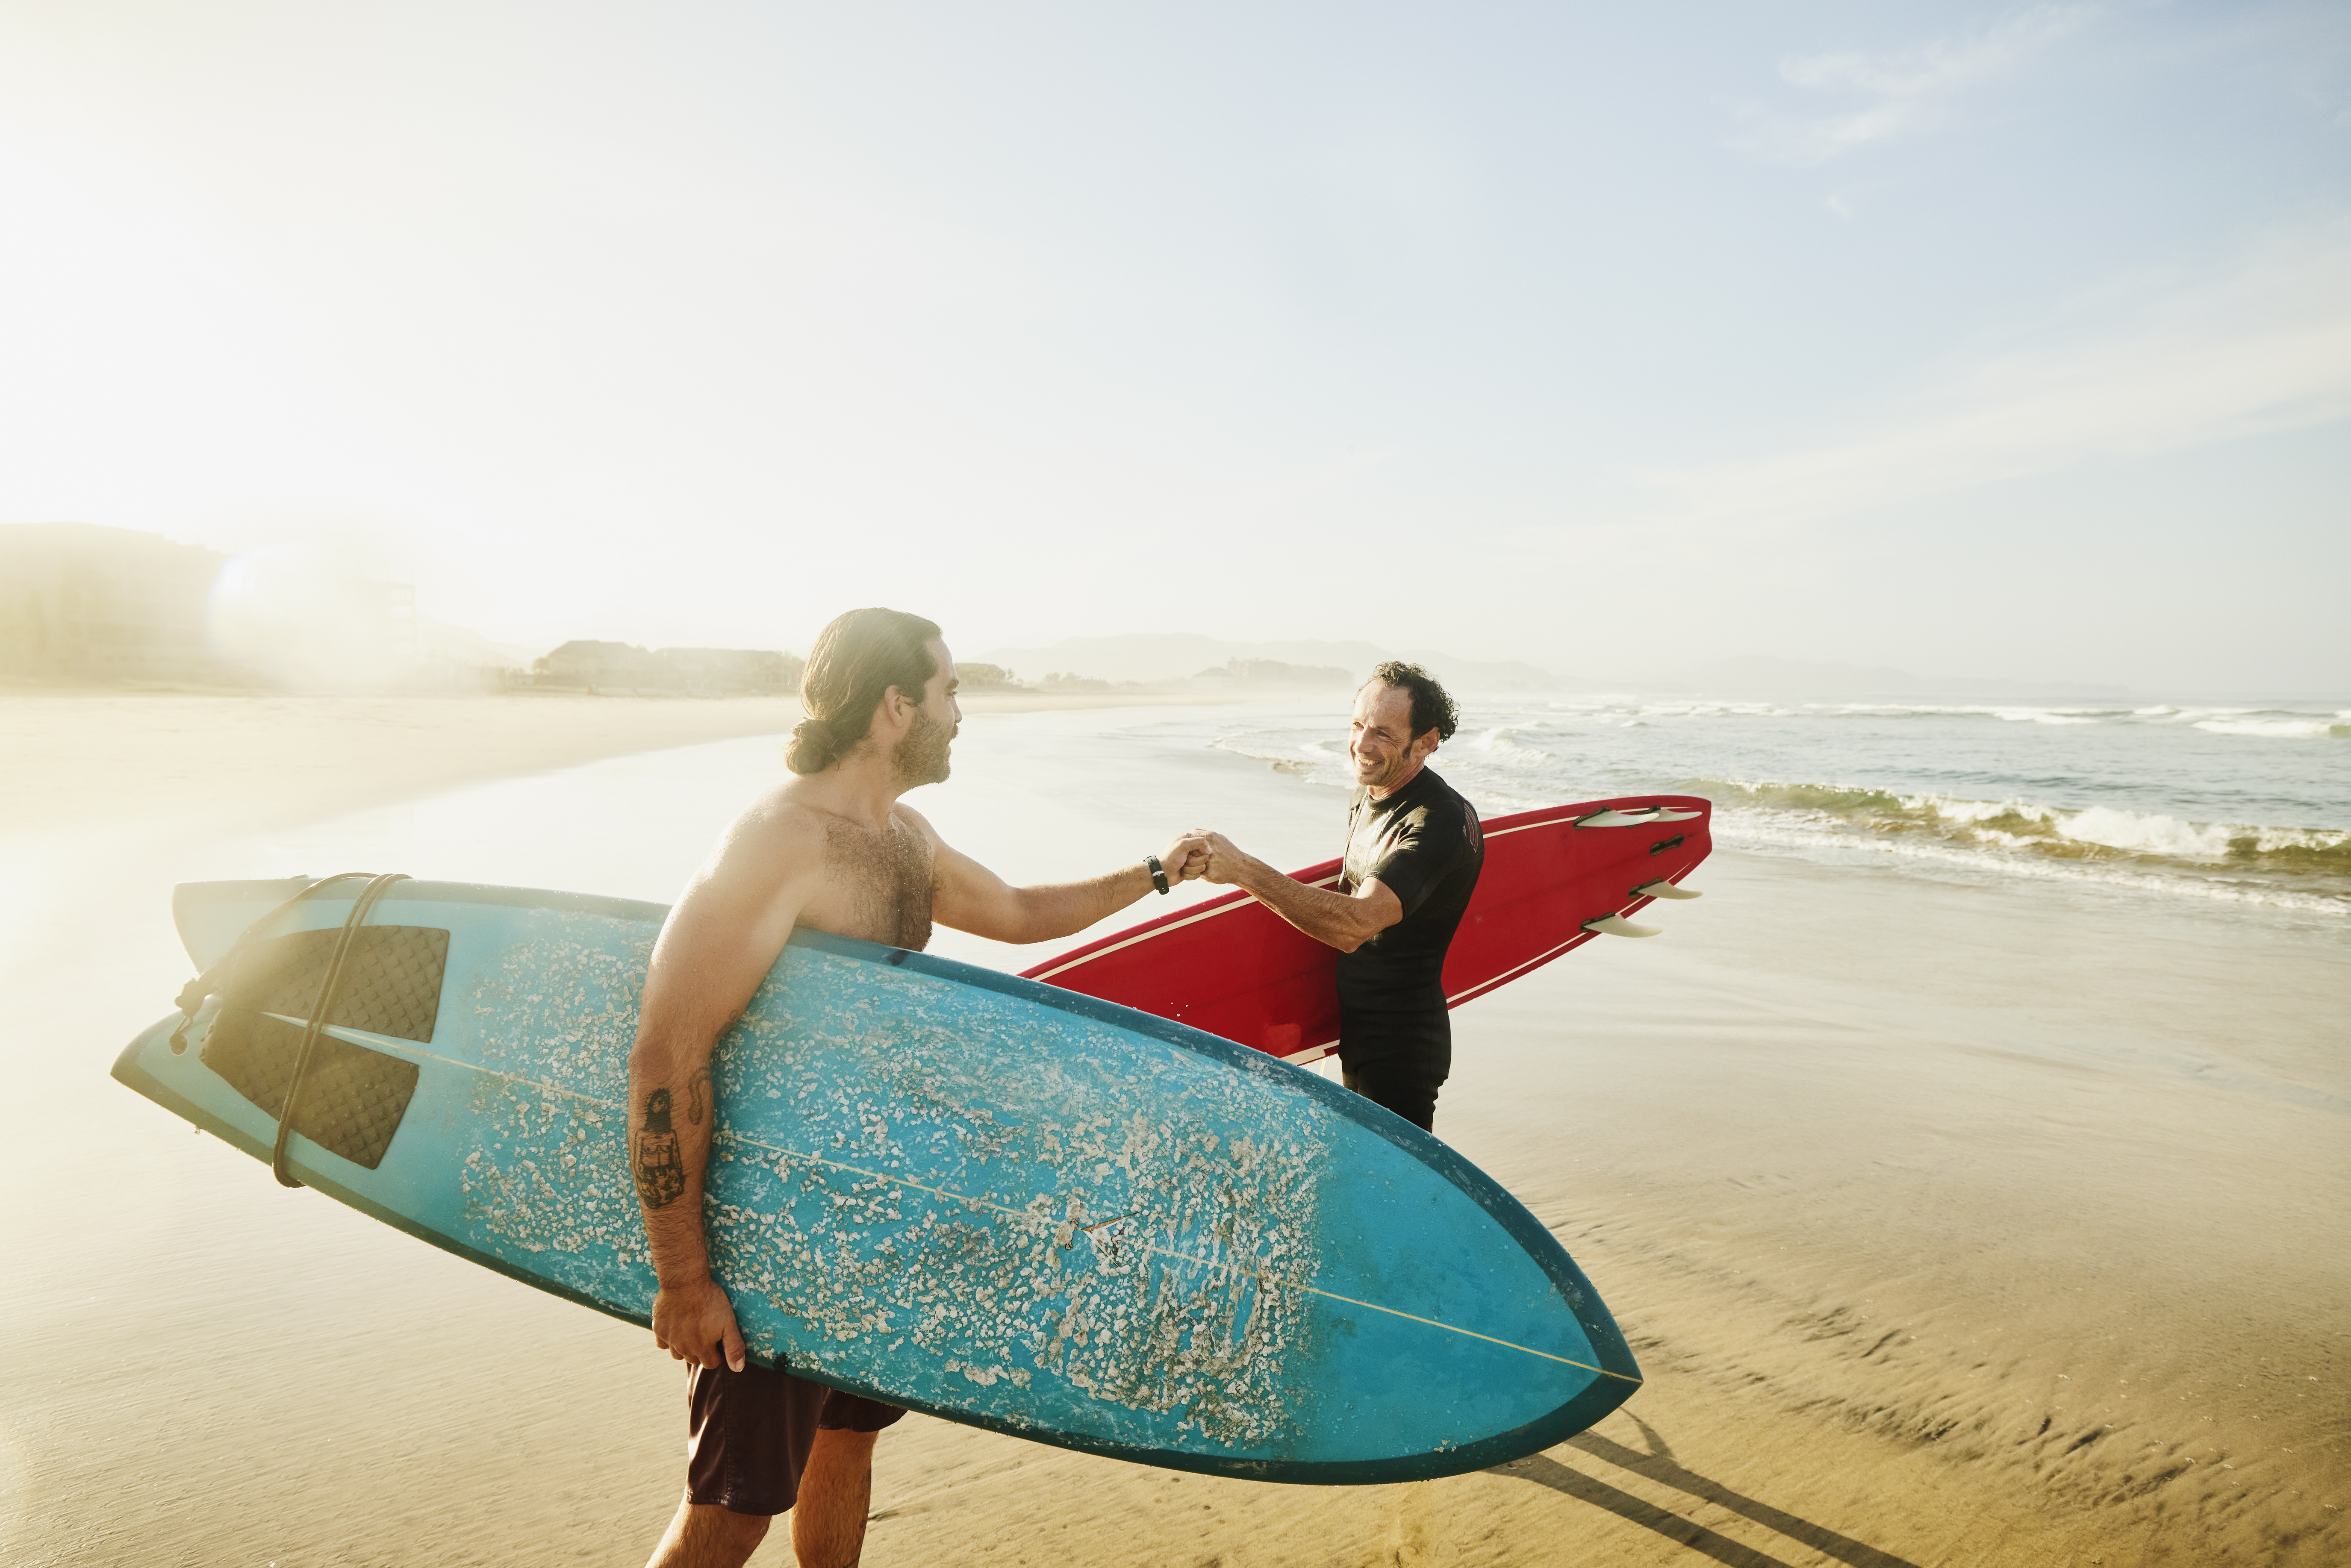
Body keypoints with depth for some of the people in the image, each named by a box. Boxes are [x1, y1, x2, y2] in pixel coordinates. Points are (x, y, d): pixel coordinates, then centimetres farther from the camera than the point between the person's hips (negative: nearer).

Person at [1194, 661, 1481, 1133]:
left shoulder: (1438, 823, -26)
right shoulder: (1364, 797, 5)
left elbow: (1354, 926, -37)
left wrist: (1243, 869, -38)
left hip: (1401, 1047, -9)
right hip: (1357, 1031, 10)